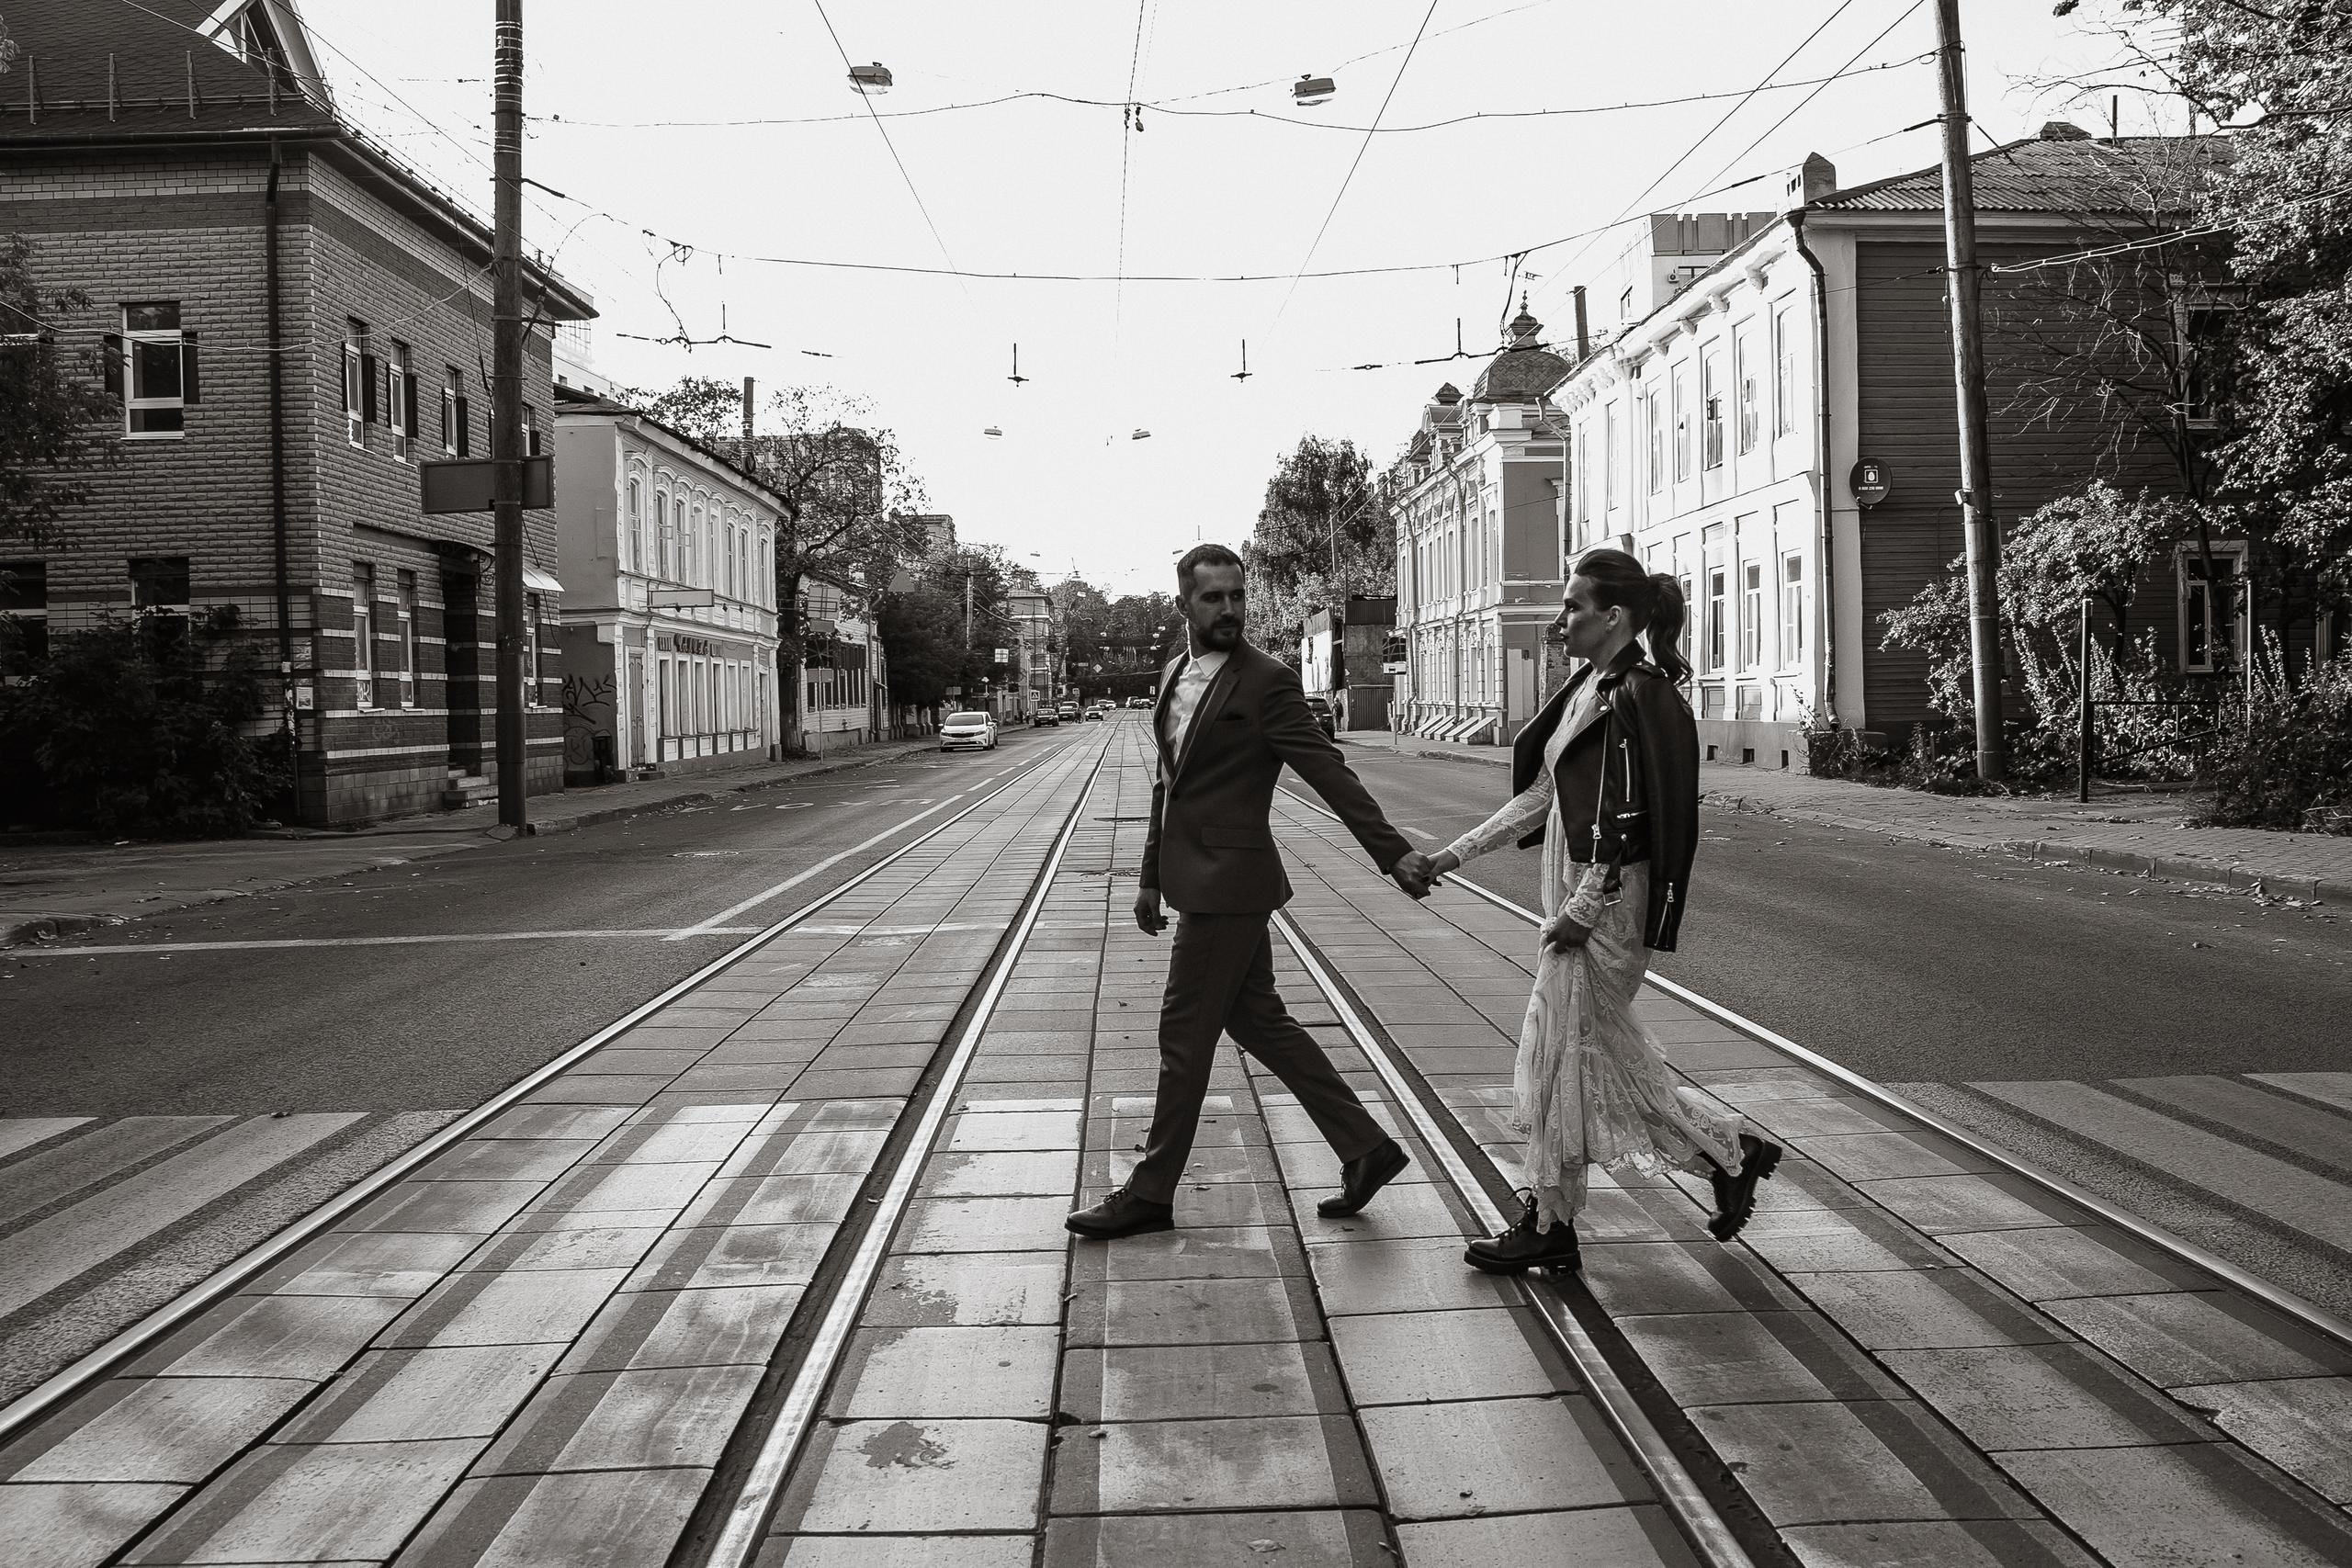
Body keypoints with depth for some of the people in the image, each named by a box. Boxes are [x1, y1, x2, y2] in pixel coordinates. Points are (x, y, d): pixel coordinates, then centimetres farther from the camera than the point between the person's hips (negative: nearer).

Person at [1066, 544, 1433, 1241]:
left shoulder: (1267, 682, -12)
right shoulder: (1176, 676, 13)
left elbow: (1331, 774, -15)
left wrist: (1394, 854, -20)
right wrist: (1152, 877, 20)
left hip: (1227, 883, -8)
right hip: (1198, 880, 9)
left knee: (1184, 1034, 0)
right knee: (1258, 1021, 14)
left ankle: (1151, 1193, 13)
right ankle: (1367, 1149, 23)